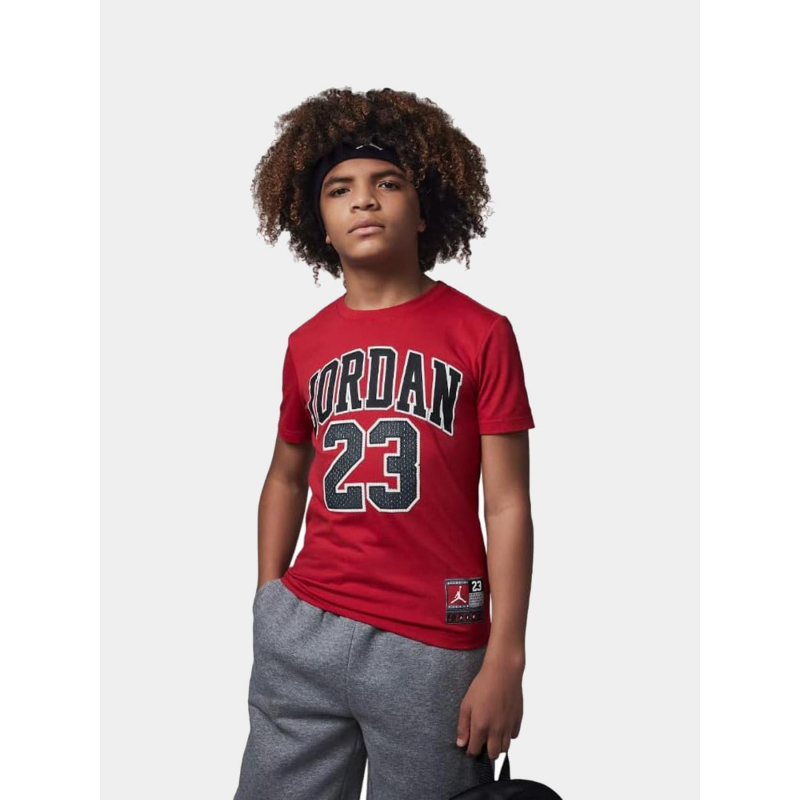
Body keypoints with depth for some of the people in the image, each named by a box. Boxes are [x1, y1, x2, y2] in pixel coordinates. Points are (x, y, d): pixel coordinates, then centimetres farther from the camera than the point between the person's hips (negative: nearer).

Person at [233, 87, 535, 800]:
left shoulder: (482, 334, -3)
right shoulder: (307, 345, 8)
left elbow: (507, 506, -6)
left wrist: (505, 662, -10)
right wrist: (269, 603, 11)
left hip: (433, 649, -3)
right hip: (301, 630, 4)